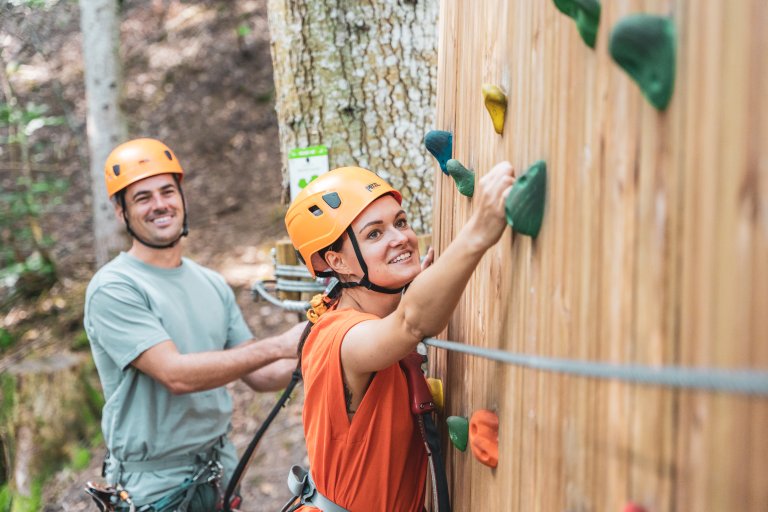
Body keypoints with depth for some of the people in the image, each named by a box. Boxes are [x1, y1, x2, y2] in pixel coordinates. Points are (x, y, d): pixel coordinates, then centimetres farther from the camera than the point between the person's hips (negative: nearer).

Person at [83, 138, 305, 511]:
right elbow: (176, 374, -25)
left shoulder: (213, 285, 6)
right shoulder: (113, 289, -15)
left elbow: (259, 376, 6)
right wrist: (279, 346, -24)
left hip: (220, 472, 6)